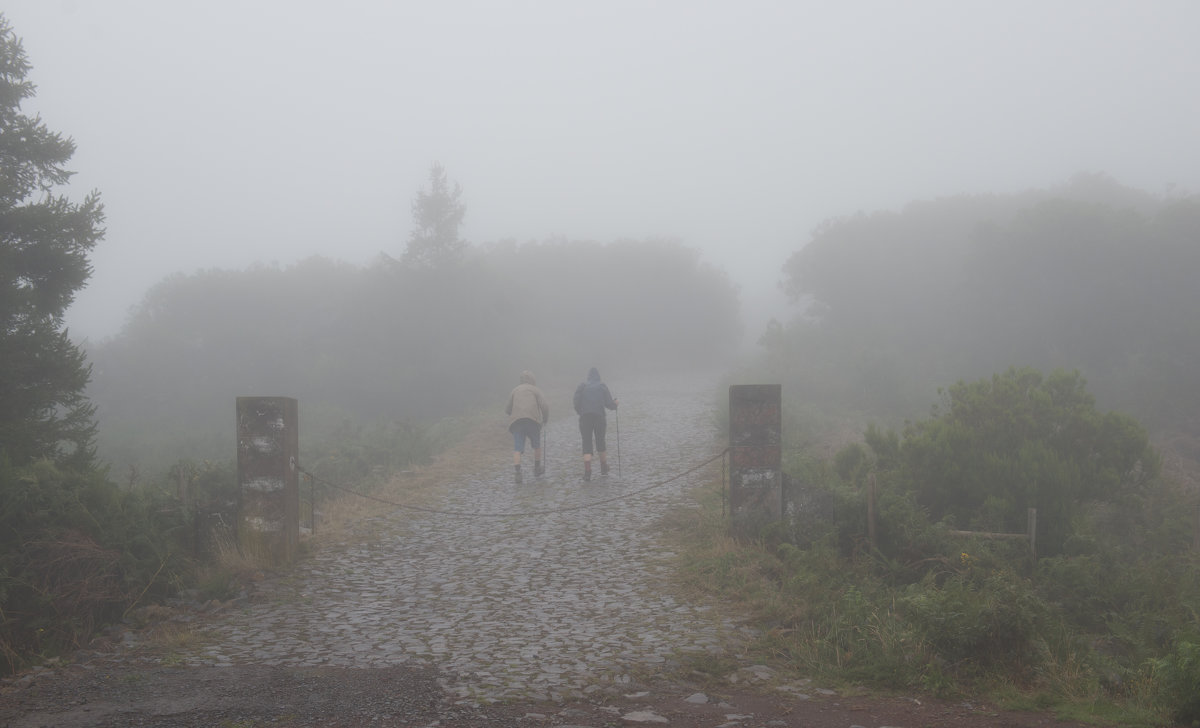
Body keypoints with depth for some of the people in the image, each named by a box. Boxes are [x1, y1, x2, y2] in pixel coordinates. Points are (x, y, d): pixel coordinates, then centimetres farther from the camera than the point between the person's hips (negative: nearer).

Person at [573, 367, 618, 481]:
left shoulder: (582, 386, 5)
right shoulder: (602, 386, 5)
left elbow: (576, 402, -4)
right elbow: (609, 404, -1)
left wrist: (580, 412, 11)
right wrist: (615, 404, 20)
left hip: (585, 417, -1)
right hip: (600, 417, 1)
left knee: (586, 443, 0)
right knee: (600, 442, 19)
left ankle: (587, 471, -17)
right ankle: (604, 468, 32)